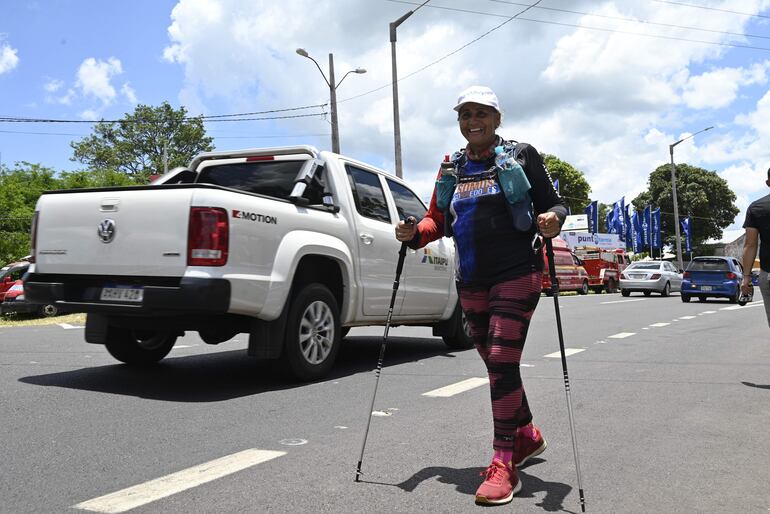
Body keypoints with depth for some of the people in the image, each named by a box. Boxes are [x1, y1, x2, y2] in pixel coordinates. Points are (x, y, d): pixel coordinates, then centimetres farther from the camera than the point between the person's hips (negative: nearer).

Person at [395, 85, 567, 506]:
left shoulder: (521, 156, 1)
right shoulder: (451, 168, 13)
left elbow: (554, 203, 0)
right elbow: (438, 220, 15)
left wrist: (552, 219, -23)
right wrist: (415, 233, -5)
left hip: (517, 274, -5)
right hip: (471, 283, 6)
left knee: (502, 362, -12)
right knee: (496, 364, 14)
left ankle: (503, 467, -3)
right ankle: (527, 435, 37)